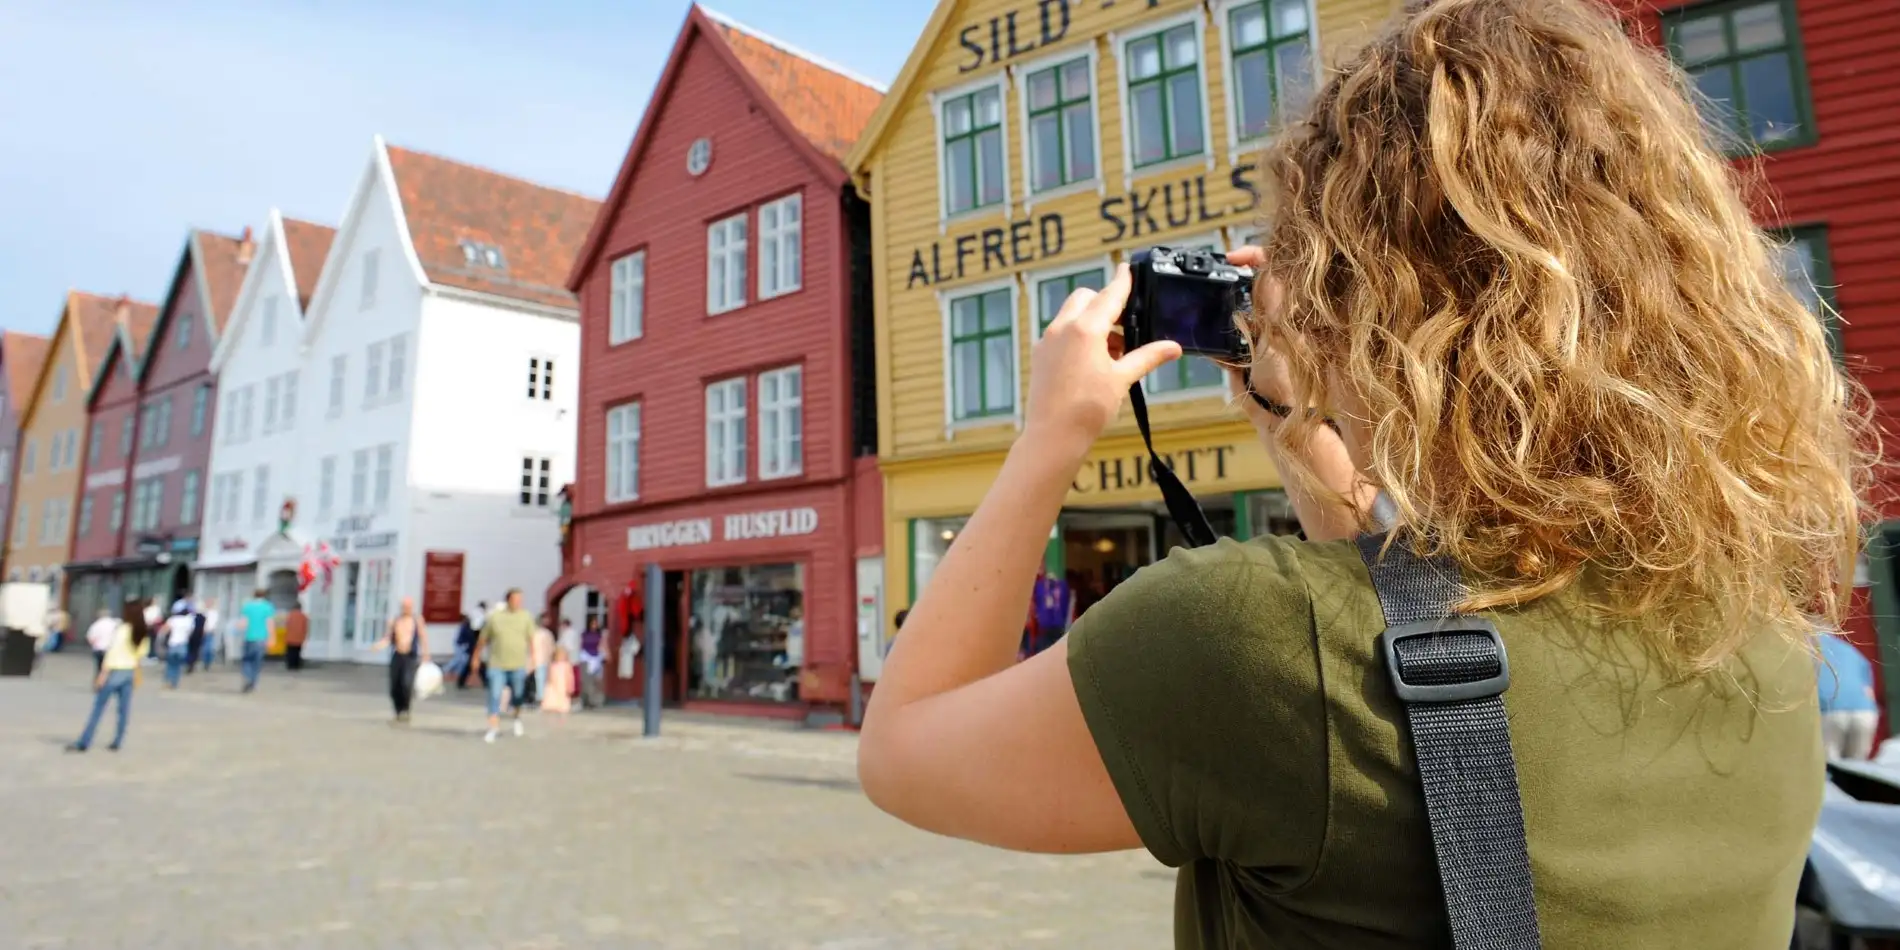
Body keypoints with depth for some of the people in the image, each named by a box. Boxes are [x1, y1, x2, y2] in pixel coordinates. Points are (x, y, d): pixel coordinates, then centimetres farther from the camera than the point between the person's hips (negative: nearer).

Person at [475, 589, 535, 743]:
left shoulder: (526, 617, 3)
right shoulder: (494, 617, 1)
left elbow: (531, 639, 4)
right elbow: (482, 639, 9)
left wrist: (532, 657, -3)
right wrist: (476, 658, 12)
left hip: (518, 665, 1)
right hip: (497, 665, -1)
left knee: (517, 696, 12)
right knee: (494, 696, -6)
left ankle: (516, 719, 39)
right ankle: (494, 729, 0)